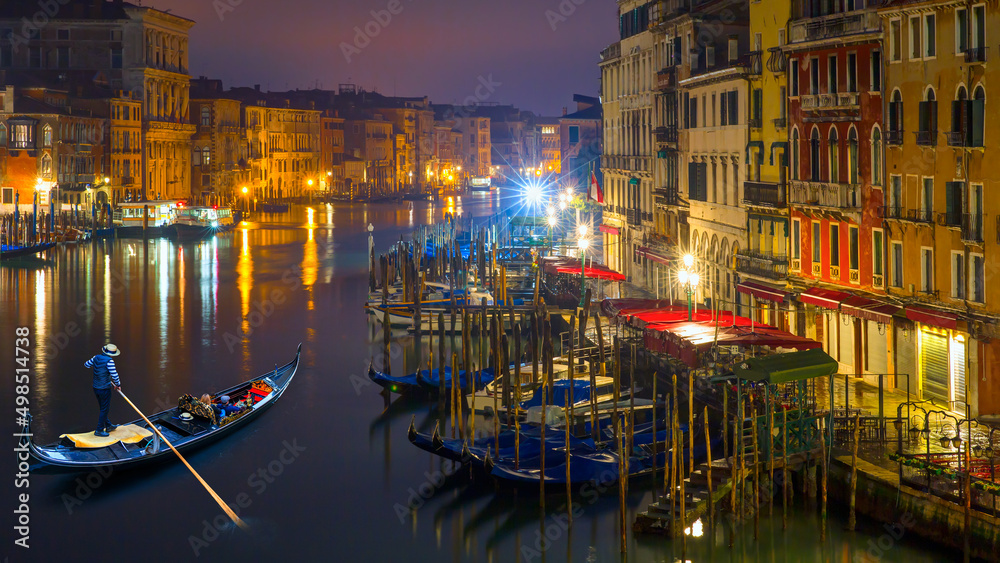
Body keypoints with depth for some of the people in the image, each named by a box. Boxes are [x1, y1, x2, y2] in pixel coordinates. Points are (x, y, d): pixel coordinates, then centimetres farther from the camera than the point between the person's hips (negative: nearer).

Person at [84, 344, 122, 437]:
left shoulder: (96, 358, 1)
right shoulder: (109, 361, -19)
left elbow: (86, 364, 16)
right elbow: (114, 375, -19)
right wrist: (118, 385, -3)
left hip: (96, 388, 7)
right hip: (104, 389, -7)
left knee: (103, 408, 21)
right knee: (104, 409, 5)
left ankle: (108, 426, 35)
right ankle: (99, 430, 9)